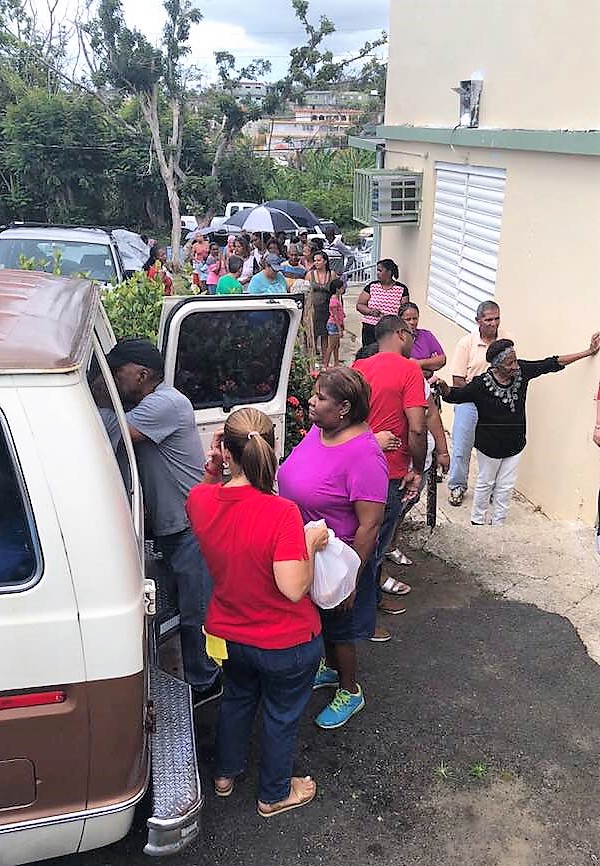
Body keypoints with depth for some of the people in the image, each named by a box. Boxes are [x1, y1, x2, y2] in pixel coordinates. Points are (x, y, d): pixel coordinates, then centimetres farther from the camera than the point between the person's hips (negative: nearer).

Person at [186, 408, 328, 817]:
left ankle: (226, 773, 55)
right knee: (282, 715, 22)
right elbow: (293, 587, -33)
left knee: (237, 697, 32)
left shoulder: (201, 501, -17)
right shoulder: (281, 513, -33)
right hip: (286, 645, -4)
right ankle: (275, 795, 45)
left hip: (229, 635, 5)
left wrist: (212, 470, -7)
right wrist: (310, 541, -20)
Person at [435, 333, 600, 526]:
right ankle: (477, 521, 33)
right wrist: (443, 387, -39)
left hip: (515, 444, 4)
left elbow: (551, 364, -3)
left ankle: (498, 523, 30)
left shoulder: (522, 371, -11)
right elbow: (455, 395, -15)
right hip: (489, 444, -4)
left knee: (506, 487, 14)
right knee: (485, 483, 14)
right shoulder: (481, 384, -23)